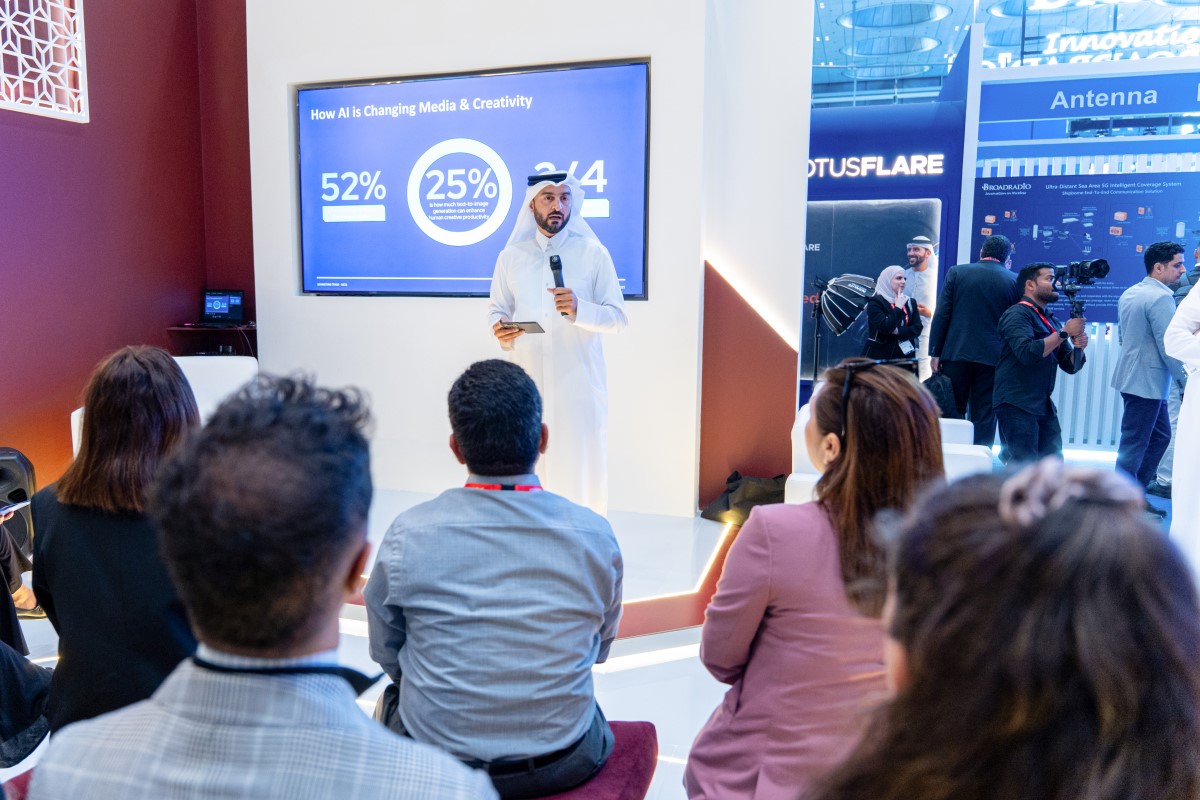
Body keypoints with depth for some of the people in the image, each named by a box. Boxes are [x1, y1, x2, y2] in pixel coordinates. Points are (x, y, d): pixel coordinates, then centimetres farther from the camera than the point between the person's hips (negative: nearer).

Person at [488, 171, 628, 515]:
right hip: (527, 381, 2)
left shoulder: (593, 253, 1)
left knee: (580, 468, 0)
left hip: (579, 382, -2)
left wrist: (579, 310, -21)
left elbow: (618, 318, -2)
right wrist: (499, 330, -10)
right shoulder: (511, 256, 9)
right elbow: (497, 309, 14)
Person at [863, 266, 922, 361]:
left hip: (905, 356, 5)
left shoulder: (910, 302, 13)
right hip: (880, 356, -5)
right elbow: (885, 328, -17)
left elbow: (917, 329, 4)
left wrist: (898, 331, -12)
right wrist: (898, 308, -10)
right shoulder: (875, 302, -4)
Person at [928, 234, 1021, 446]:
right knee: (984, 416, 5)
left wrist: (935, 352, 1)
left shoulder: (957, 272, 2)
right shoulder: (1014, 281, 2)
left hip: (956, 353, 0)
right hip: (992, 357, 0)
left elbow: (941, 315, -1)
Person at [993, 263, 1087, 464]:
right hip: (1017, 403, -8)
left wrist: (1078, 347, -4)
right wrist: (1064, 333, -16)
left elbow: (1071, 366, 17)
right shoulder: (1018, 314, -6)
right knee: (1025, 464, -11)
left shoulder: (1051, 320, 17)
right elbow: (1027, 353, -23)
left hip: (1044, 405, 8)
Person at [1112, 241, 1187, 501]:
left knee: (1160, 435, 18)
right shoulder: (1161, 297, -17)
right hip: (1148, 382, -10)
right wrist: (1185, 380, -9)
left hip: (1131, 376, 10)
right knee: (1134, 444, -2)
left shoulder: (1129, 293, 11)